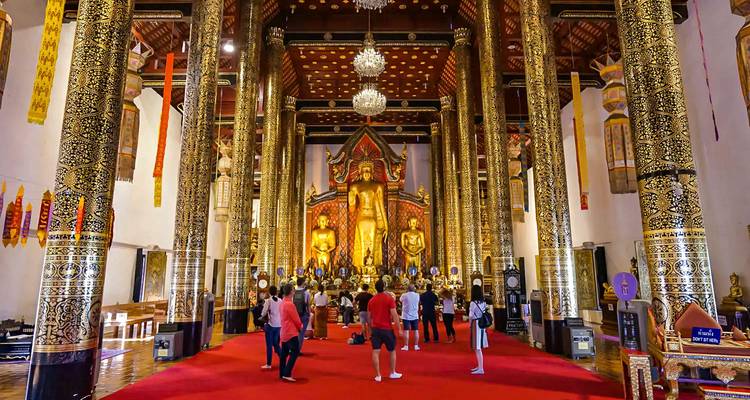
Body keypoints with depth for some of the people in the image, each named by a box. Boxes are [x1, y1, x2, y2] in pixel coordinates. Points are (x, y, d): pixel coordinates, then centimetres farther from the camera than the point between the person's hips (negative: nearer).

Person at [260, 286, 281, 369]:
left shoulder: (268, 301, -10)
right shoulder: (280, 301, 1)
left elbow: (263, 313, -12)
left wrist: (262, 317, 8)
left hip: (270, 324, -4)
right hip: (278, 325, 4)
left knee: (269, 345, 5)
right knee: (276, 344, 17)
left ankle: (268, 364, 10)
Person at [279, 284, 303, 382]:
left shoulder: (283, 303, 9)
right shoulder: (290, 304, -20)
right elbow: (296, 318, -16)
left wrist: (298, 325, 10)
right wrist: (300, 327, 2)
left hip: (284, 332, 10)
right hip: (291, 333, -10)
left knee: (284, 353, 13)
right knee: (295, 353, -7)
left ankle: (282, 374, 19)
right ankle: (287, 374, -10)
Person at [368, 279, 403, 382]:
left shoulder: (371, 300, 5)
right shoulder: (389, 298, -9)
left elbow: (369, 316, 12)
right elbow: (394, 315, -14)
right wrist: (399, 329, -9)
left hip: (375, 328, 3)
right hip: (387, 329, -3)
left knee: (376, 352, 2)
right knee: (392, 351, 15)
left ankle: (378, 375, 4)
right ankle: (393, 373, 23)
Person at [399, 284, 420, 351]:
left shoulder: (404, 295, -10)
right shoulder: (417, 295, -2)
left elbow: (400, 300, 10)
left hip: (406, 316, -2)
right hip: (415, 316, 2)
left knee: (406, 331, -1)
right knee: (416, 331, 7)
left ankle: (406, 346, 1)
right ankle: (416, 346, 11)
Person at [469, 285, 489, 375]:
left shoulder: (473, 303, -16)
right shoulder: (483, 302, 6)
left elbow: (471, 316, -12)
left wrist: (470, 323, 4)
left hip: (476, 324, -8)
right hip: (482, 324, 8)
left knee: (477, 348, -4)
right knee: (478, 347, 19)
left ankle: (481, 369, -2)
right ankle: (479, 366, 28)